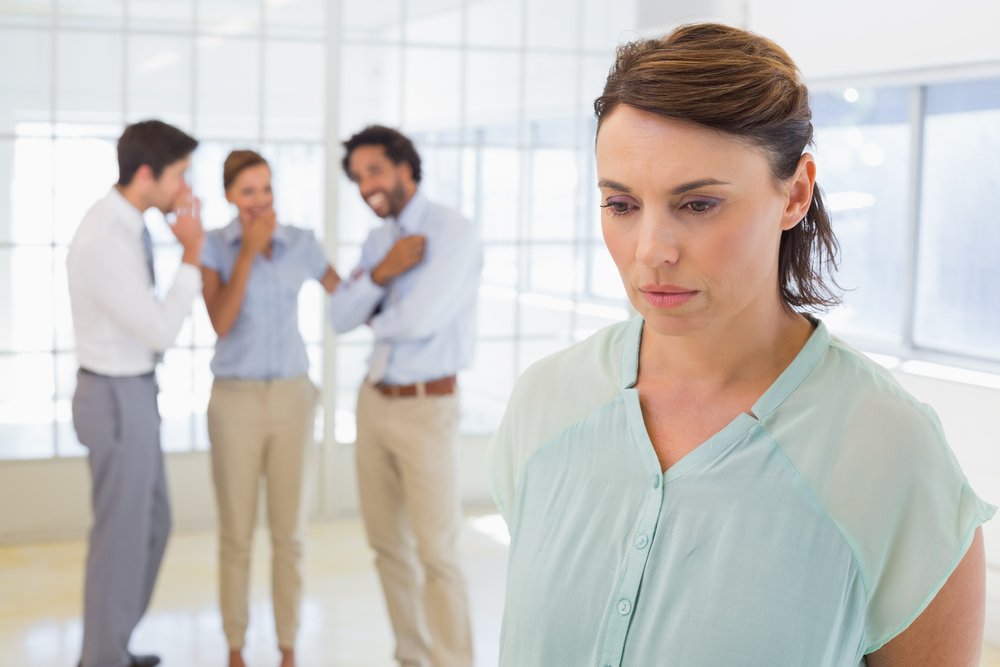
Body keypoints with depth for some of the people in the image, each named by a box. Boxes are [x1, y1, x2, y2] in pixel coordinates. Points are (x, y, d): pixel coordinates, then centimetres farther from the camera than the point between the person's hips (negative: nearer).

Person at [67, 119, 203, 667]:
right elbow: (162, 333, -24)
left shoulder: (120, 223, 6)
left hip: (128, 392, 10)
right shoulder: (106, 243, -28)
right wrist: (192, 256, -19)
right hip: (119, 401, -10)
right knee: (121, 535, 4)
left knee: (152, 523, 21)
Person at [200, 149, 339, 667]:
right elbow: (220, 324, -18)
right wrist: (249, 250, -21)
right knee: (236, 534, 5)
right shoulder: (212, 246, -5)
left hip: (291, 397, 2)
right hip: (235, 401, -2)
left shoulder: (302, 243, 1)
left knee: (288, 532, 6)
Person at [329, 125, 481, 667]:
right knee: (387, 544, 13)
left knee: (435, 552, -6)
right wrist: (381, 273, -15)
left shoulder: (454, 232, -13)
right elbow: (340, 317, 3)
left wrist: (376, 321, -2)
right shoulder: (378, 239, 10)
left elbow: (419, 321, -24)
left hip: (426, 409, -7)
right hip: (374, 401, 8)